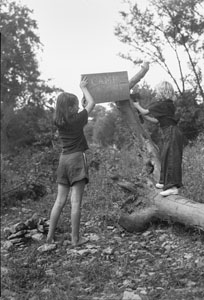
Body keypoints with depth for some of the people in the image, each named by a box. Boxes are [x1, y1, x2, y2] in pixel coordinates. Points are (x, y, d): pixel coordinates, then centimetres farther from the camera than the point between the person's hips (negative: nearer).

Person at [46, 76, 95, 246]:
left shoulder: (58, 122, 6)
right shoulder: (77, 119, -9)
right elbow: (92, 104, 6)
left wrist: (82, 101, 25)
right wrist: (84, 88, 18)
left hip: (64, 159, 6)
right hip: (77, 158, -6)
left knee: (60, 201, 10)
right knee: (76, 202, -5)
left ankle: (50, 236, 12)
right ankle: (75, 239, -1)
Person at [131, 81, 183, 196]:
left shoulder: (161, 105, -14)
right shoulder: (168, 104, 15)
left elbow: (145, 112, -5)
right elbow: (157, 120, 20)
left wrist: (137, 106, 13)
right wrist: (144, 116, 26)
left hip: (171, 134, -10)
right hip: (169, 134, 10)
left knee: (170, 159, -13)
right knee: (166, 158, 16)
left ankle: (173, 187, -17)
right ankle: (165, 182, 26)